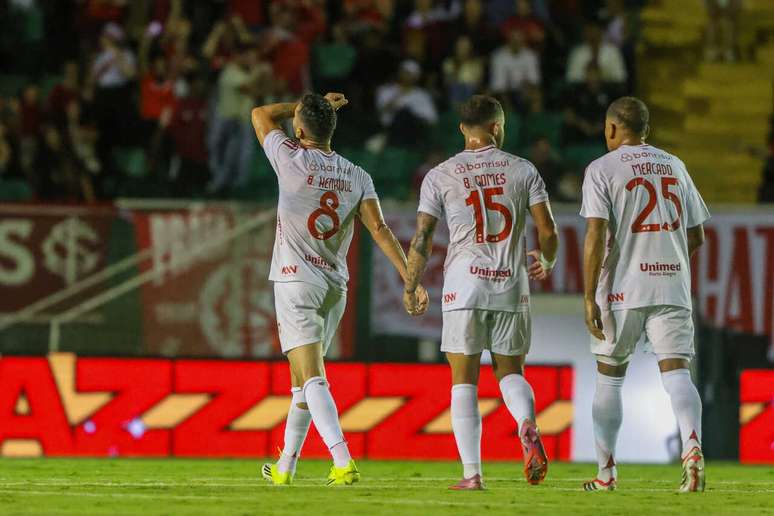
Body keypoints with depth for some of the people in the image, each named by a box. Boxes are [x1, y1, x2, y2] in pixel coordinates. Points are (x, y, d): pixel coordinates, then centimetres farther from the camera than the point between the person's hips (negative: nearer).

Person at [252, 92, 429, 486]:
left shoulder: (294, 161, -8)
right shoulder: (357, 177, 4)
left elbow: (261, 113, 8)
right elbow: (379, 229, -4)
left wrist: (311, 105, 17)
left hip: (296, 282, -6)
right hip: (335, 288, 6)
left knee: (312, 379, -14)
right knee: (302, 379, 18)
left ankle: (343, 463, -29)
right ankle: (285, 467, 26)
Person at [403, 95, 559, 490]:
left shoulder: (440, 176, 2)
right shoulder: (523, 171, 5)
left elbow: (422, 238, 0)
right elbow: (547, 230, 3)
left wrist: (411, 287, 11)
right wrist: (547, 262, 22)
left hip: (464, 285, -1)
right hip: (512, 288, 1)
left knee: (464, 381, 4)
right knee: (511, 373, 14)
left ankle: (472, 473, -3)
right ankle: (528, 426, -18)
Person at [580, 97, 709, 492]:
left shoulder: (602, 169, -2)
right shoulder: (674, 166, 13)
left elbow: (596, 234, -12)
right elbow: (696, 236, 17)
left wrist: (589, 297, -11)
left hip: (623, 289, -3)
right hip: (673, 287, 3)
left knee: (609, 377, 11)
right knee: (676, 371, -5)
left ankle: (606, 473, 14)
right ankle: (692, 445, -32)